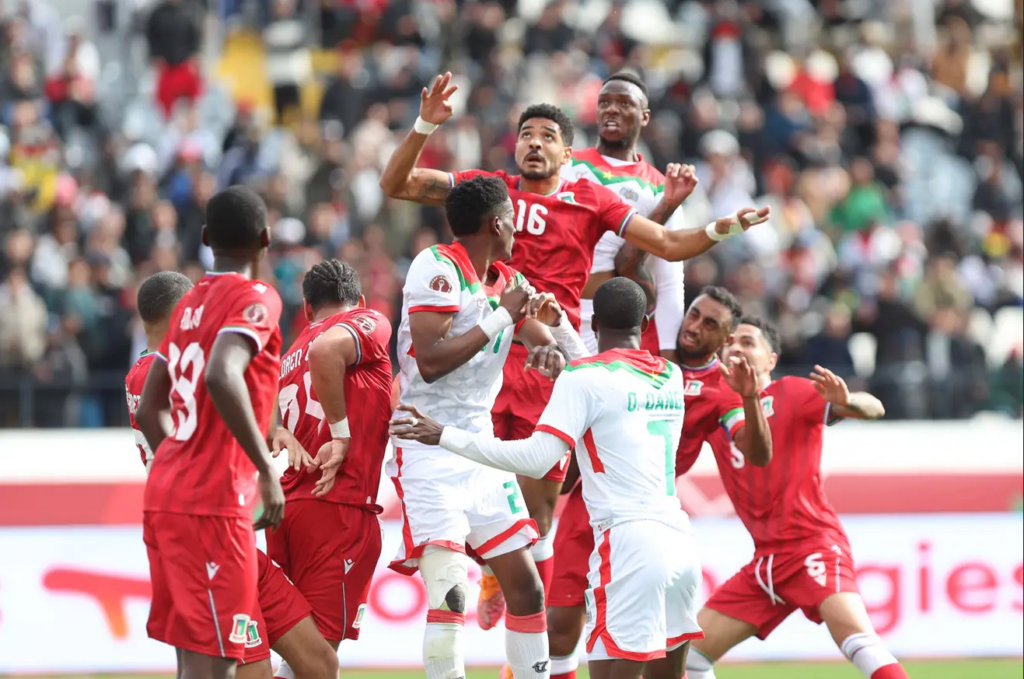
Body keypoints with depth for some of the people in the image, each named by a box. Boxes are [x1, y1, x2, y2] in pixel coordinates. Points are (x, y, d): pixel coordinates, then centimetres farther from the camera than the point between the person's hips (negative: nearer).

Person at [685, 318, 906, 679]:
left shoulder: (791, 393, -3)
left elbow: (874, 409, -13)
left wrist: (845, 401, -34)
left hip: (813, 544, -7)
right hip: (766, 560, 7)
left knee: (855, 636, -29)